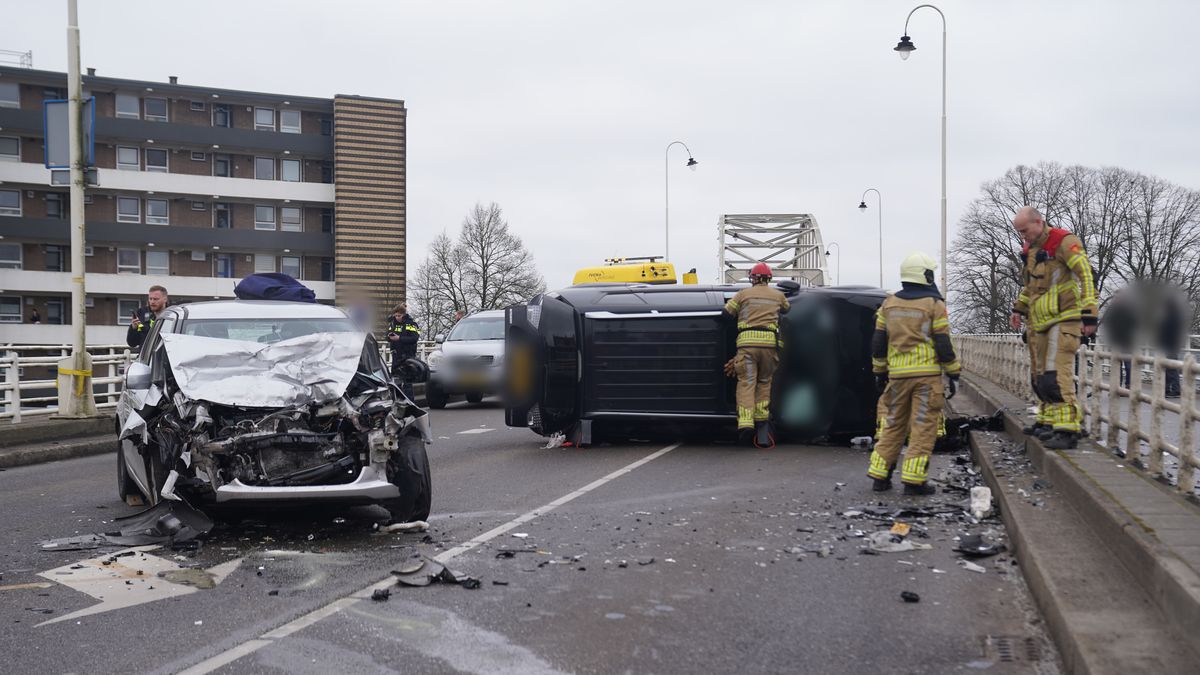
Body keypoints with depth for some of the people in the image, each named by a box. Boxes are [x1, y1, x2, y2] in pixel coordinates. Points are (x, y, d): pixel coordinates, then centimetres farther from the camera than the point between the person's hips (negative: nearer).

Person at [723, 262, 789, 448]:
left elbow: (726, 312, 11)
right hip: (769, 342, 2)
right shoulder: (778, 295, 19)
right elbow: (786, 309, 38)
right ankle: (761, 418, 15)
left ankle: (745, 423, -20)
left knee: (746, 382, -5)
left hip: (747, 342, -2)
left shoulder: (743, 294, 11)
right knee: (764, 382, 17)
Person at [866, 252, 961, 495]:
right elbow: (943, 344, -7)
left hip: (897, 375, 5)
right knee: (923, 427, -1)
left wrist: (879, 373, 19)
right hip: (927, 375, -5)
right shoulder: (934, 305, -5)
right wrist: (954, 375, 1)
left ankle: (879, 476, 13)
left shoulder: (889, 304, 9)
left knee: (893, 425, 13)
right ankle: (914, 480, -4)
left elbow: (878, 343, 11)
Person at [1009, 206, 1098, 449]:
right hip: (1039, 322, 9)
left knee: (1057, 374, -17)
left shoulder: (1063, 242, -11)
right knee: (1040, 375, 11)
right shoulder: (1030, 249, 16)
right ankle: (1049, 420, 21)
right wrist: (1019, 309, 23)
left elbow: (1086, 276, -15)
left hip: (1063, 320, -9)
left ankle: (1067, 428, -17)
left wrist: (1089, 315, -18)